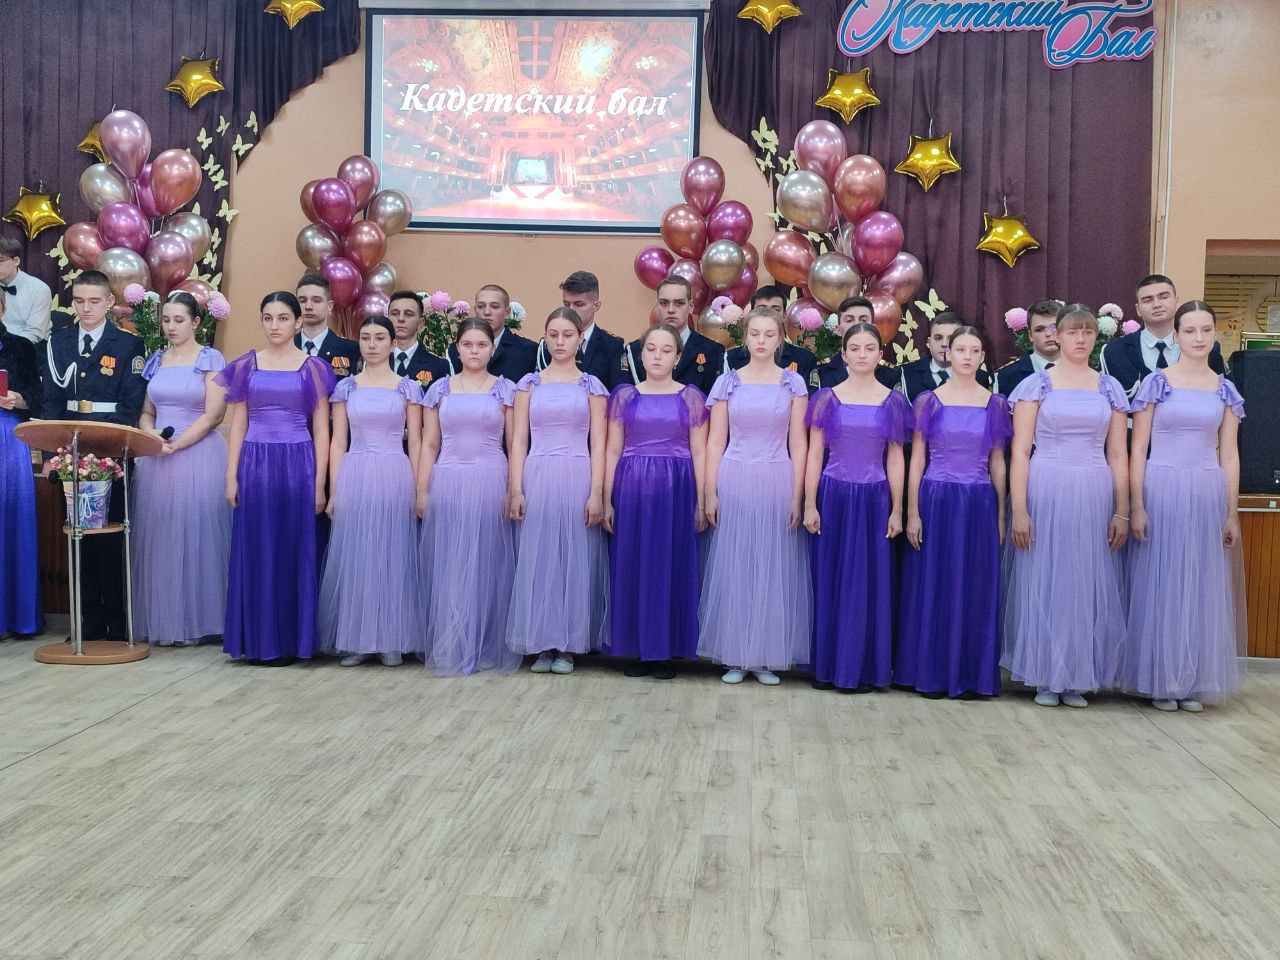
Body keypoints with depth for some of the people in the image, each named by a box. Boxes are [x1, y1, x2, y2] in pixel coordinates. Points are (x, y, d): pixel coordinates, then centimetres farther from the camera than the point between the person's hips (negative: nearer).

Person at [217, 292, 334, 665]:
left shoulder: (313, 367, 4)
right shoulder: (246, 365, 9)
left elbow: (321, 430, 3)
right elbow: (238, 425, 10)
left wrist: (320, 483, -3)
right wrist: (231, 476, 2)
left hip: (298, 465, -2)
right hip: (255, 465, 2)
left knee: (294, 552, 2)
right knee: (255, 552, 4)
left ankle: (290, 639, 11)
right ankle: (258, 639, 13)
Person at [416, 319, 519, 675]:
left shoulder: (505, 389, 5)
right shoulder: (439, 389, 10)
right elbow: (429, 445, 9)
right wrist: (422, 491, 2)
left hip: (490, 485, -1)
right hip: (447, 485, 2)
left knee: (487, 566, 2)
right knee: (447, 569, 3)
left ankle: (488, 649, 13)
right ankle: (450, 649, 13)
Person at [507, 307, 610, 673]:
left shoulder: (591, 386, 6)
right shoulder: (529, 384, 9)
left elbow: (598, 444, 2)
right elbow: (519, 440, 6)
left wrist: (597, 493, -7)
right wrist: (516, 489, -4)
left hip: (578, 479, -1)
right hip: (537, 479, 1)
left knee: (575, 558, 1)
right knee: (537, 559, 2)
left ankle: (569, 645, 11)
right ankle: (542, 644, 11)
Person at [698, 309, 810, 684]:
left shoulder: (793, 383, 4)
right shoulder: (728, 382, 5)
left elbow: (798, 444, 2)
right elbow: (715, 441, 4)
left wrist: (797, 497, -4)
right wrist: (710, 493, -2)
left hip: (777, 484, 0)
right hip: (734, 482, 0)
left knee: (774, 569, 3)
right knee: (732, 569, 3)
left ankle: (768, 657, 14)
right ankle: (735, 656, 13)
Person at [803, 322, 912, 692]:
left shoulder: (892, 401, 5)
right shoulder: (827, 398, 3)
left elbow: (895, 458, 6)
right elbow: (814, 454, 2)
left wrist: (896, 510, 1)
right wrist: (809, 505, -4)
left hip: (873, 500, 0)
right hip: (833, 497, 0)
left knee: (869, 582, 4)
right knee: (829, 580, 5)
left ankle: (861, 667, 14)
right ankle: (826, 666, 15)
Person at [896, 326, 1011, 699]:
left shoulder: (995, 404, 7)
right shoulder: (928, 401, 2)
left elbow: (998, 463, 10)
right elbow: (916, 459, 1)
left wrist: (1001, 514, 5)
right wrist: (912, 513, -6)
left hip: (979, 504, 2)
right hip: (936, 500, -1)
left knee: (975, 588, 5)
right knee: (933, 585, 2)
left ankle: (970, 674, 15)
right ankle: (931, 673, 12)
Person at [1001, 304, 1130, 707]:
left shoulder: (1110, 388, 9)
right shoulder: (1036, 384, 2)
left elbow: (1117, 455, 9)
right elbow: (1019, 451, -3)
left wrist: (1122, 511, 3)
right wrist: (1019, 509, -10)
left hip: (1095, 497, 3)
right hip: (1045, 493, -2)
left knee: (1089, 587, 5)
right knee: (1044, 583, 2)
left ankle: (1077, 678, 17)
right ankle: (1045, 678, 13)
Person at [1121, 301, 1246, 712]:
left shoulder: (1225, 389, 9)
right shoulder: (1156, 383, -1)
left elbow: (1229, 454, 10)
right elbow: (1137, 450, -3)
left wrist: (1231, 512, 6)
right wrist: (1136, 507, -9)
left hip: (1208, 496, 3)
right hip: (1162, 491, -3)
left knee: (1202, 589, 8)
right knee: (1161, 585, 2)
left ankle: (1193, 682, 19)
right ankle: (1160, 682, 13)